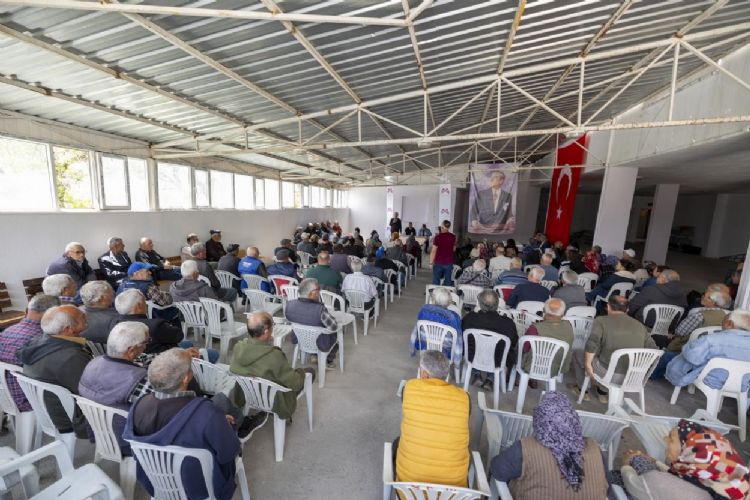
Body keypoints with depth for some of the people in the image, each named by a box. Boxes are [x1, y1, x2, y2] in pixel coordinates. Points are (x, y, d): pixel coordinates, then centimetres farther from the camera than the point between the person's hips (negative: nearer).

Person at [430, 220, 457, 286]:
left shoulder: (438, 237, -12)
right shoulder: (453, 237, 0)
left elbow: (433, 251, -12)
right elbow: (454, 249, 13)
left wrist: (431, 262, -5)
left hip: (438, 262, -3)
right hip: (449, 262, 3)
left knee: (436, 281, 6)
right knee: (448, 281, 10)